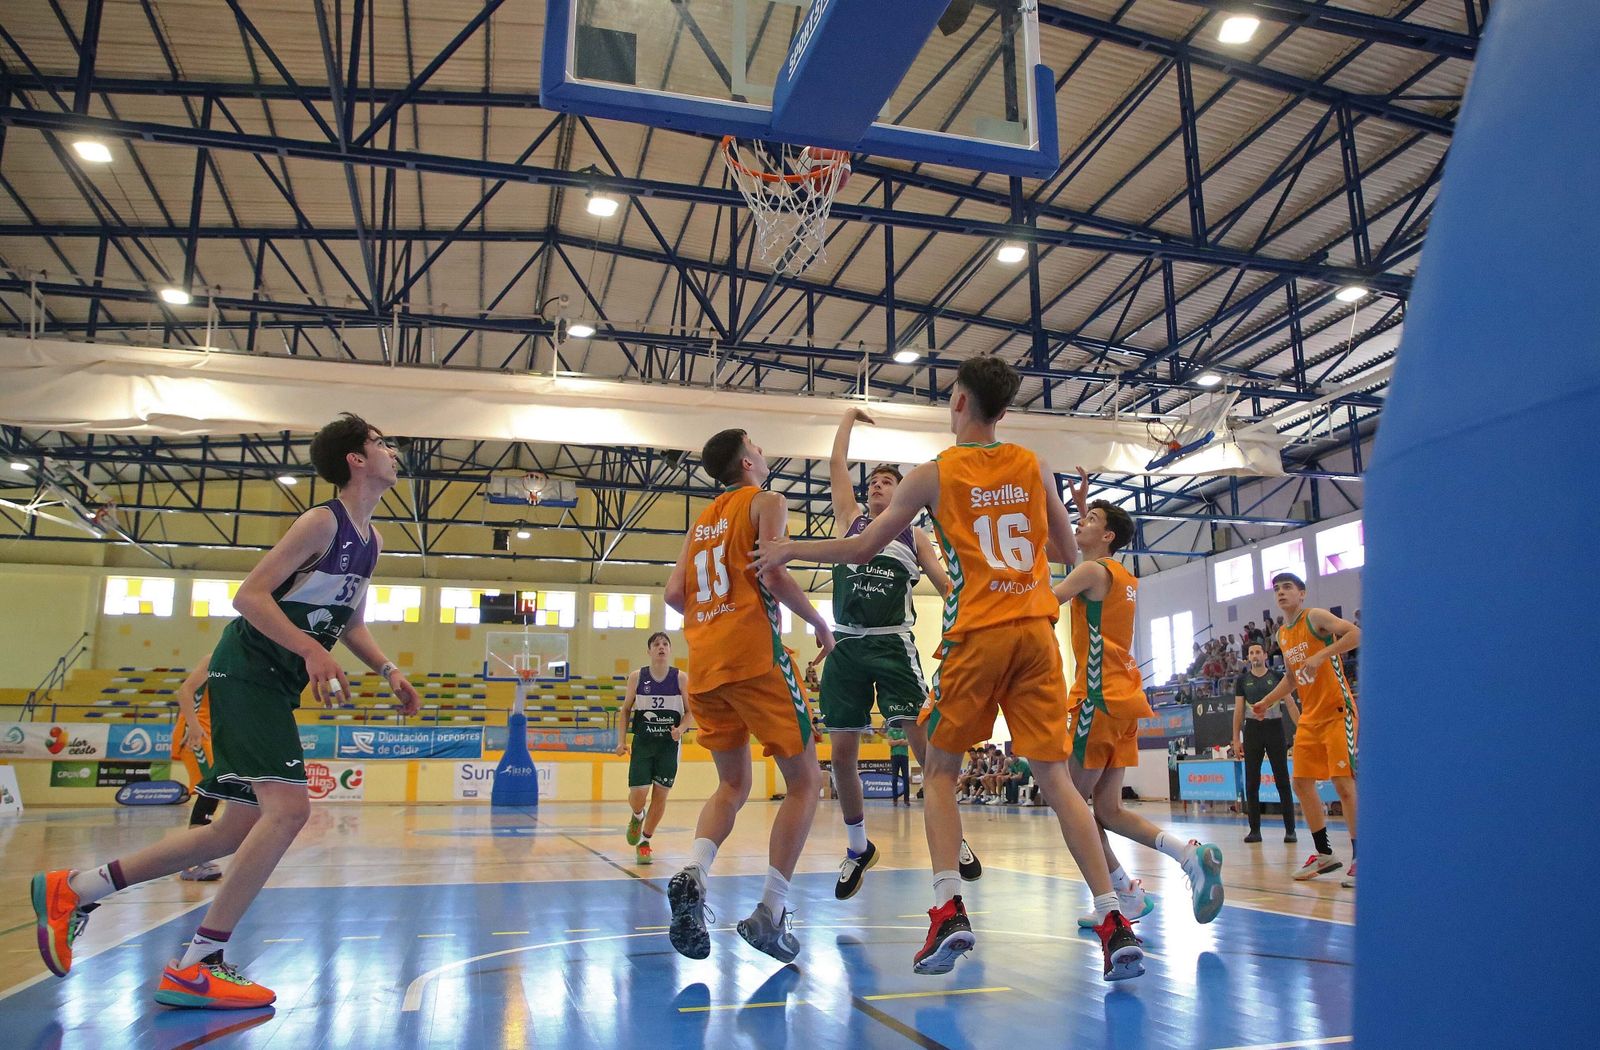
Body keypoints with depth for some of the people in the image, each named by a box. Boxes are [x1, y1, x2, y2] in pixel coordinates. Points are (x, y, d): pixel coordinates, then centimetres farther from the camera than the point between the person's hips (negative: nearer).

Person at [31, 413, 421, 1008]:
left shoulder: (369, 540, 13)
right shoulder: (324, 522, -13)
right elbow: (249, 595, -19)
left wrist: (387, 670, 9)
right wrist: (312, 650, -29)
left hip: (275, 687, 10)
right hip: (247, 673, -9)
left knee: (239, 830, 10)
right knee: (289, 808, -20)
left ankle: (74, 889, 23)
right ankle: (194, 969, -12)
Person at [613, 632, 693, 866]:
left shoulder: (681, 678, -2)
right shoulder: (637, 677, 1)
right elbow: (625, 710, 8)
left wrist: (681, 729, -18)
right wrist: (622, 741, -1)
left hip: (669, 744, 0)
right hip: (642, 742, 0)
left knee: (661, 795, 2)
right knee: (638, 793, -9)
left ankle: (644, 842, 20)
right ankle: (637, 817, 28)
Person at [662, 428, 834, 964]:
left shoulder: (702, 521, 21)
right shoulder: (765, 501, 2)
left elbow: (675, 593, 14)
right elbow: (773, 573, -13)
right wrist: (820, 623, 0)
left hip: (704, 663, 7)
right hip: (755, 655, -7)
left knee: (733, 785, 18)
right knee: (805, 780, 4)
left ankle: (692, 877, -8)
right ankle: (769, 913, -5)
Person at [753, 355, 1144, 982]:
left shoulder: (934, 475, 1)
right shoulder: (1034, 467, 10)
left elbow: (860, 550, 6)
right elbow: (1069, 555, 19)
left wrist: (790, 550, 20)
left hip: (977, 636, -3)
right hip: (1036, 630, 3)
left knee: (939, 771, 10)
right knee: (1054, 776, 5)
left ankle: (948, 909, -4)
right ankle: (1112, 921, -2)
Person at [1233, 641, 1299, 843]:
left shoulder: (1277, 677, 5)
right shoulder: (1242, 680, 8)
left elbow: (1290, 704, 3)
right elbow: (1238, 710, 8)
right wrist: (1236, 739, 3)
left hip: (1275, 729, -1)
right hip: (1252, 730, 1)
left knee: (1282, 781, -1)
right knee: (1251, 783, 2)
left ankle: (1290, 830, 4)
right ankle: (1255, 830, 8)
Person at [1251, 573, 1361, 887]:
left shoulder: (1315, 617, -8)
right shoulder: (1281, 635, 15)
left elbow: (1356, 633, -23)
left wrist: (1321, 655, -29)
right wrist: (1266, 702, 18)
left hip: (1337, 712, -8)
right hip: (1310, 718, 8)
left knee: (1344, 783, -11)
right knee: (1301, 783, 7)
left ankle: (1359, 858, -2)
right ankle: (1324, 854, 18)